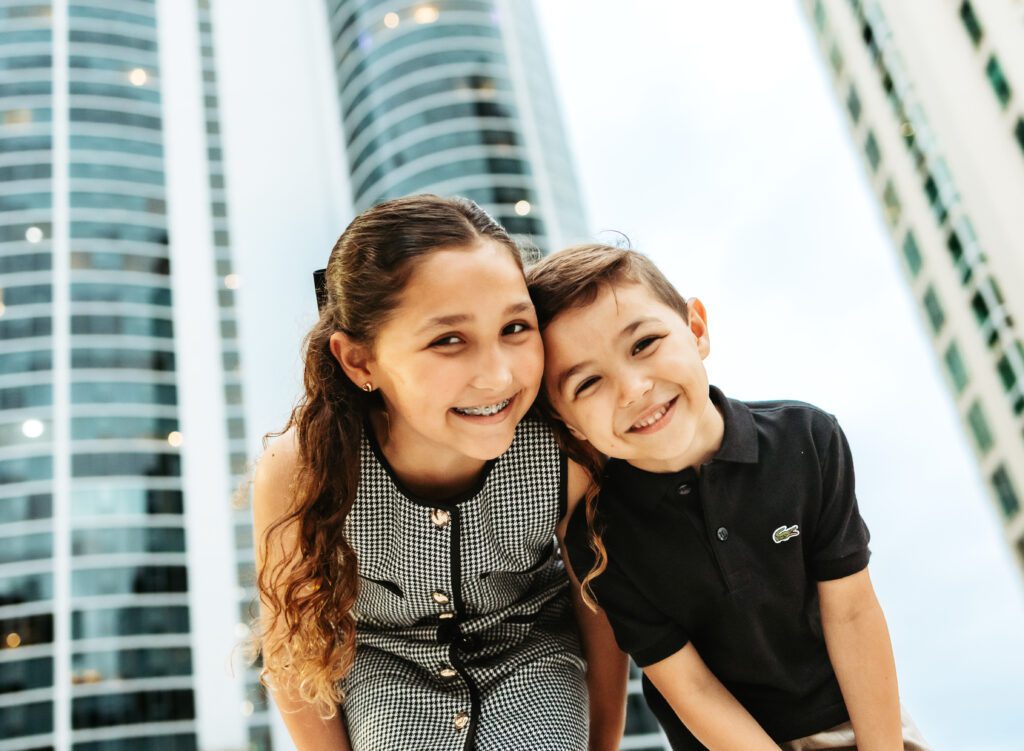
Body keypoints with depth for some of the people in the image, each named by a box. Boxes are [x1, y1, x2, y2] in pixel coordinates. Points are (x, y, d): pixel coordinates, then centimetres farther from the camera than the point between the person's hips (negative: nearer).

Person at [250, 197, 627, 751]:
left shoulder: (570, 456, -29)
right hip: (383, 660, 0)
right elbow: (292, 642, -11)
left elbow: (601, 615, -9)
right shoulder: (296, 472, -31)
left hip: (531, 649, 1)